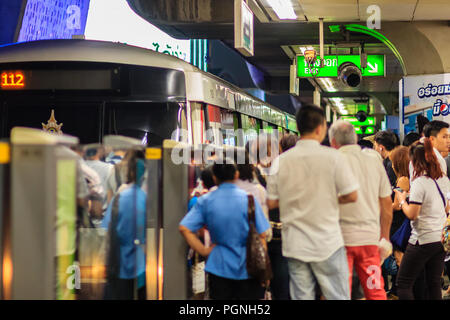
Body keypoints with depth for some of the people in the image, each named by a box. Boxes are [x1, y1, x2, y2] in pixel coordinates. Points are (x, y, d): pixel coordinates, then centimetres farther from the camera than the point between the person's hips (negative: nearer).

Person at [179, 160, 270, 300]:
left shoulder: (205, 201, -2)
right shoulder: (248, 199, -6)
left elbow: (185, 228, -9)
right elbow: (261, 236, -5)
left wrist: (203, 250, -2)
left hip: (219, 268, 1)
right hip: (248, 268, -1)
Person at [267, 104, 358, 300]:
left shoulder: (281, 161, -1)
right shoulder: (332, 156, -9)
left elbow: (271, 202, 3)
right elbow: (352, 196, -7)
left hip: (295, 245, 3)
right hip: (327, 243, -3)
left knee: (302, 296, 8)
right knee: (338, 296, 6)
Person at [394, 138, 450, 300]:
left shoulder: (419, 183, -15)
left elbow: (412, 214, -18)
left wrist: (402, 200, 1)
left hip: (423, 240, -7)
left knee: (403, 283, 1)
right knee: (434, 284, 12)